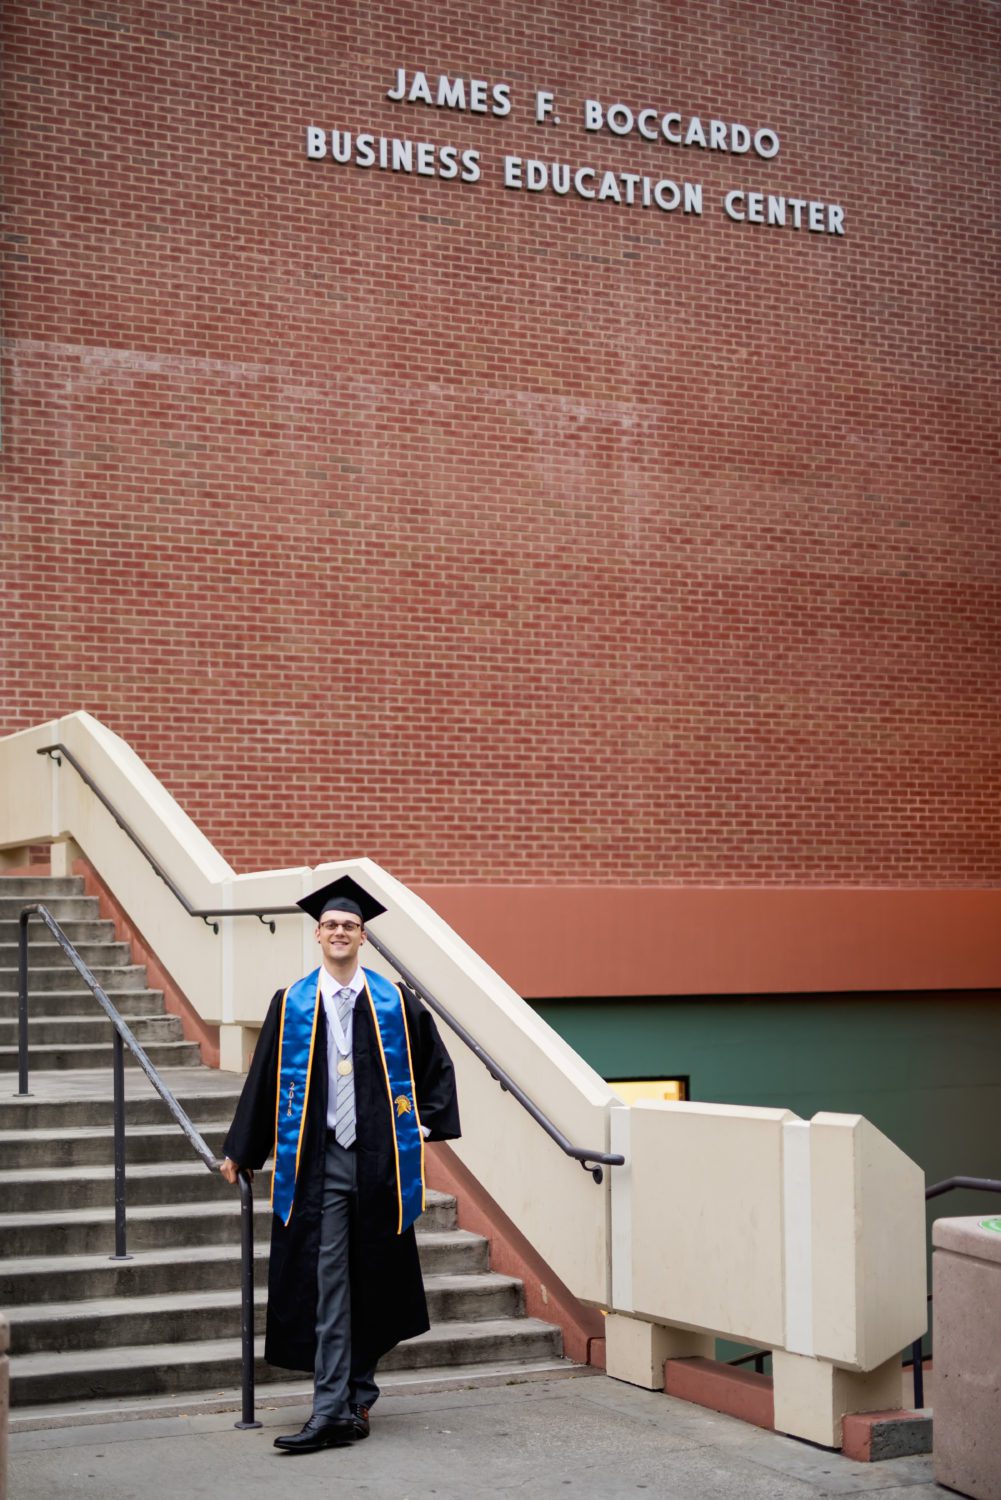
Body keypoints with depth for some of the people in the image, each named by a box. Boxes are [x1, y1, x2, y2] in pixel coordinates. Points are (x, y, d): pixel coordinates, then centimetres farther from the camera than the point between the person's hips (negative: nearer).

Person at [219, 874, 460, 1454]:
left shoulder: (395, 1003, 4)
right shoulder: (292, 1005, 4)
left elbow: (437, 1066, 15)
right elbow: (265, 1080, 9)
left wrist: (427, 1123, 5)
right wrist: (240, 1153, 11)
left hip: (379, 1161, 1)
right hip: (318, 1162, -1)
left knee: (373, 1281, 9)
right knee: (326, 1286, -4)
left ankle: (356, 1395, 24)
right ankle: (336, 1409, -2)